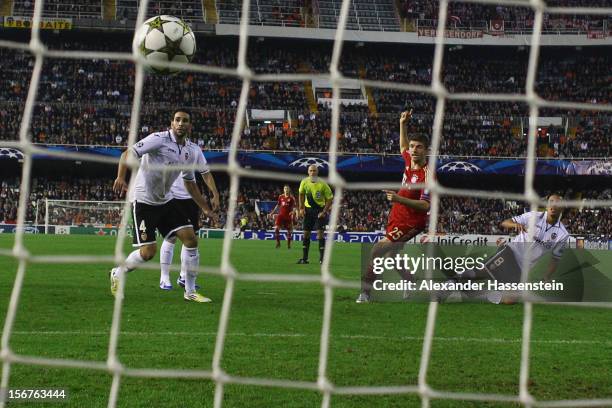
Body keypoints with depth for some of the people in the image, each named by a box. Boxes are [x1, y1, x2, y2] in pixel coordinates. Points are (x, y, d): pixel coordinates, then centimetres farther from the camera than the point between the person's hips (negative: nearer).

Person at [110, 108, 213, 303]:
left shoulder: (191, 151, 5)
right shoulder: (159, 139, -16)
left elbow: (190, 182, 19)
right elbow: (128, 154, -22)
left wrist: (205, 208, 20)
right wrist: (121, 177, -39)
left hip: (165, 201, 7)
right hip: (143, 201, -7)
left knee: (191, 239, -4)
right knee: (148, 251, -12)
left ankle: (190, 291, 6)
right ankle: (117, 274, 17)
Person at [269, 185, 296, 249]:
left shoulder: (292, 198, -3)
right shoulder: (281, 197, 7)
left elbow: (294, 207, -5)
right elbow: (278, 205, 18)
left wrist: (293, 211, -26)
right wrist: (273, 212, 15)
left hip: (288, 216, -2)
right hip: (281, 215, 2)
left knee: (289, 230, 4)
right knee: (276, 228, -13)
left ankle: (289, 244, 18)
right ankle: (278, 242, -1)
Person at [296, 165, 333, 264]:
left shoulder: (323, 184, -16)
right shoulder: (304, 182, -6)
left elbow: (329, 199, -9)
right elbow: (301, 195, 10)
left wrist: (324, 212, -15)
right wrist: (301, 209, 3)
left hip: (320, 209, -4)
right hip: (308, 209, 4)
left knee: (320, 232, -12)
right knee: (306, 233, 5)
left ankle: (322, 258, -9)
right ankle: (304, 258, 12)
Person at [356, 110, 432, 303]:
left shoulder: (427, 174, -22)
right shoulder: (409, 162, 2)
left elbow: (426, 205, -27)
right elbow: (403, 146, 26)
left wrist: (399, 199, -35)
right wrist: (403, 125, 13)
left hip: (410, 223, -9)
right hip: (397, 219, 9)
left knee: (376, 251, -16)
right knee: (391, 256, 21)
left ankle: (365, 292, -11)